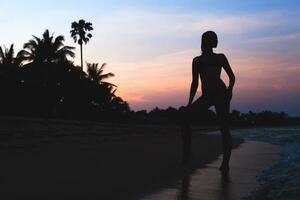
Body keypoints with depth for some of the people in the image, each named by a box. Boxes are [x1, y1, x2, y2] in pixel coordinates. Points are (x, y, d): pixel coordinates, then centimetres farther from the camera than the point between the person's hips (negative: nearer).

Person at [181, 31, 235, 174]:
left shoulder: (220, 57, 14)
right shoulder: (197, 60, 22)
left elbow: (232, 76, 11)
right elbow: (195, 83, 22)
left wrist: (229, 90, -10)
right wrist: (189, 102, 13)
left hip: (220, 93, -3)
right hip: (206, 96, 3)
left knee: (224, 128, -11)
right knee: (186, 114, -20)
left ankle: (225, 163, -9)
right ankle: (186, 153, -16)